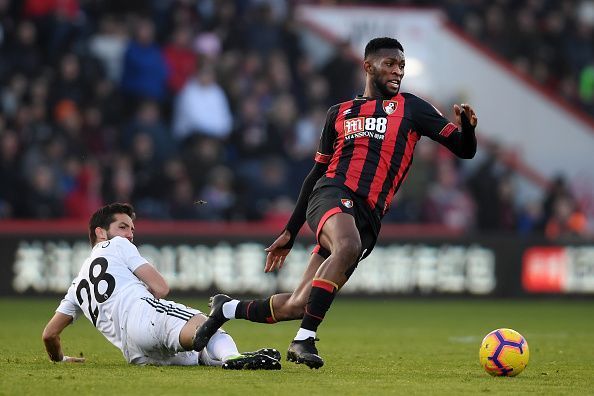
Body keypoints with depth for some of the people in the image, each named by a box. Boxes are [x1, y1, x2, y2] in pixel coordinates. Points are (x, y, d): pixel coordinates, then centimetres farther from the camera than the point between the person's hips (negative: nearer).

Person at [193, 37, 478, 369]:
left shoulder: (410, 108, 16)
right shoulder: (340, 113, 19)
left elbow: (465, 150, 11)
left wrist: (467, 127, -13)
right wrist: (290, 232, 24)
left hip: (367, 219, 1)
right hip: (333, 195, -1)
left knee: (296, 307, -4)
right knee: (348, 246, -39)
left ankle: (228, 310, 23)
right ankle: (304, 340, -36)